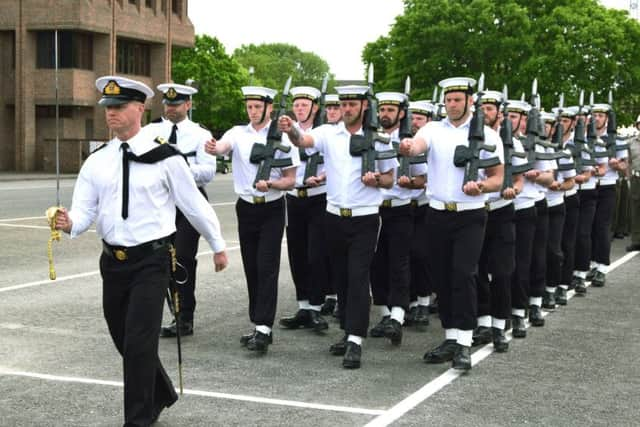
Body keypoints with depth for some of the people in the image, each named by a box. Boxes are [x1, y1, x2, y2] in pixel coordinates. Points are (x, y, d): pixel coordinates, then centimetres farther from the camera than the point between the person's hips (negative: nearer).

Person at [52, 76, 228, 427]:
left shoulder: (164, 158, -8)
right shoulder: (96, 161, 4)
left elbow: (194, 204, 1)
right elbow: (84, 211, -1)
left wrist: (218, 245, 9)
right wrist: (69, 224, -25)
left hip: (151, 261, -5)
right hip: (113, 261, 5)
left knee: (139, 343, -9)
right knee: (123, 341, 16)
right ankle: (161, 394, 41)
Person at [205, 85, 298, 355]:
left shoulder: (282, 138, -4)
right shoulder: (238, 133, 3)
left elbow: (290, 181, -2)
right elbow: (222, 147, -19)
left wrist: (270, 183, -22)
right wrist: (212, 148, -43)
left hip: (271, 210, -4)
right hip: (246, 208, 4)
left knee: (267, 268, -10)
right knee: (251, 269, 8)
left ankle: (263, 329, -13)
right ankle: (259, 327, 17)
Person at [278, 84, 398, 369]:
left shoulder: (378, 139, 0)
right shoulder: (329, 133, 2)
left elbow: (390, 179, 7)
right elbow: (304, 141, -19)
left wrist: (375, 180, -15)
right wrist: (291, 131, -41)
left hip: (364, 219, -3)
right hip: (335, 217, 3)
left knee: (358, 278, -9)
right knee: (340, 278, 11)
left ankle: (356, 341, -10)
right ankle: (348, 332, 23)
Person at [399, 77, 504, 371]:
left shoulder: (487, 135, 1)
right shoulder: (433, 130, 5)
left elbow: (497, 178, 2)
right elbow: (418, 145, -19)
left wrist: (481, 187, -21)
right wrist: (408, 148, -44)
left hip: (470, 216, -3)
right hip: (438, 214, 3)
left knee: (463, 274, -14)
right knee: (442, 278, 7)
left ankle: (464, 343, -9)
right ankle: (451, 339, 19)